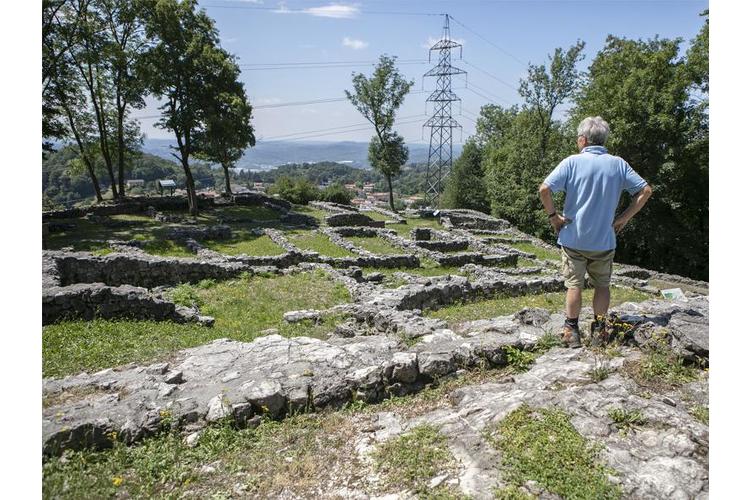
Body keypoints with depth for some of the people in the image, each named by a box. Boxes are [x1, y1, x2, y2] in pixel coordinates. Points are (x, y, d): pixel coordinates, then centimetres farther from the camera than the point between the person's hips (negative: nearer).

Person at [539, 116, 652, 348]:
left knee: (574, 285, 8)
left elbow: (544, 189, -19)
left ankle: (571, 331, 13)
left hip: (573, 238, -2)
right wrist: (624, 217, 5)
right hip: (604, 240, 2)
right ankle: (599, 331, 20)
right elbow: (645, 191, 1)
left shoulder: (572, 162, -9)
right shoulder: (618, 164, 1)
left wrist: (552, 215, -7)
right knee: (602, 285, 17)